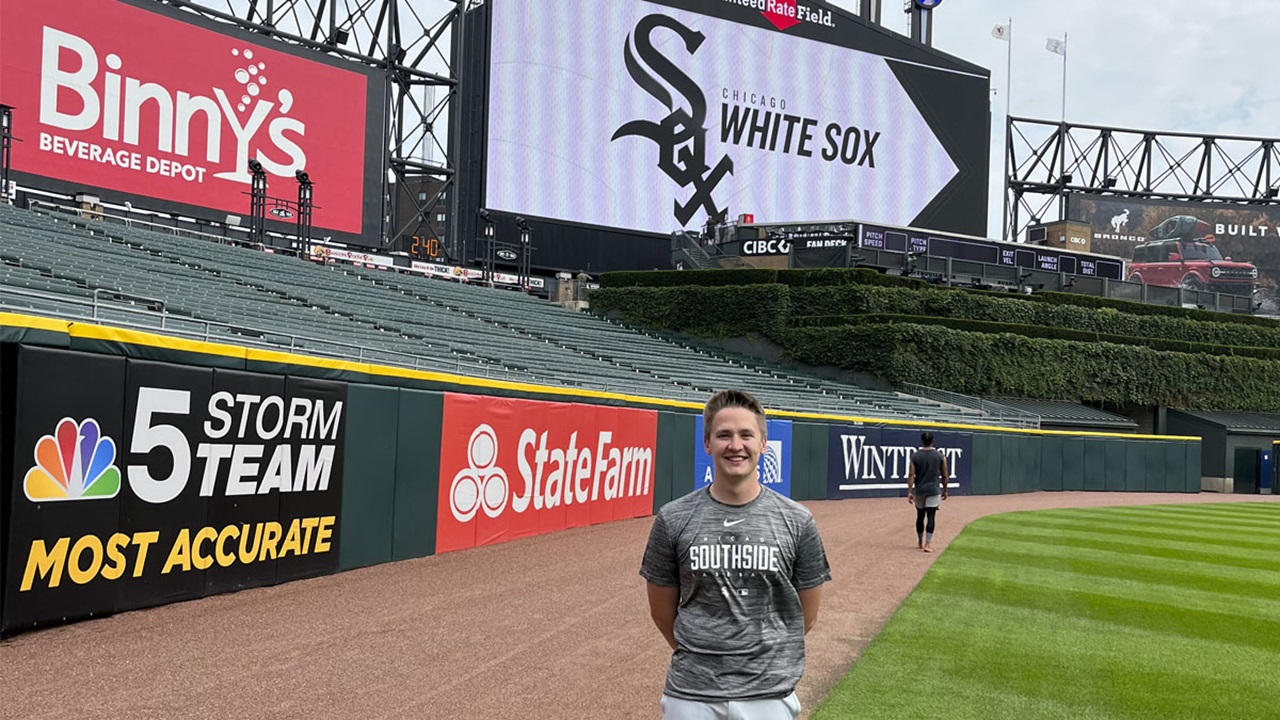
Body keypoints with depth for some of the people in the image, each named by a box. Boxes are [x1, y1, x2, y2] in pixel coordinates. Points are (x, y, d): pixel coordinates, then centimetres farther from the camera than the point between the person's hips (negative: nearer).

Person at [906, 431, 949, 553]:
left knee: (920, 516, 15)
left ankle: (920, 543, 26)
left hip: (919, 490, 2)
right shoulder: (940, 456, -1)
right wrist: (945, 490, 14)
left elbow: (911, 475, -5)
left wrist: (909, 492, -5)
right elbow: (944, 475, 3)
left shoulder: (915, 456, -1)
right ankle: (927, 544, -12)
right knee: (931, 517, -4)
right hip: (934, 490, -2)